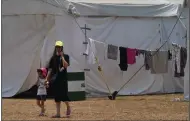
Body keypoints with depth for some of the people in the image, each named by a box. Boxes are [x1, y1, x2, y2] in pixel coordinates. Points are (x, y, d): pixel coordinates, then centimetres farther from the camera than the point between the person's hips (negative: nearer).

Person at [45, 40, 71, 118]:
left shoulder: (65, 56, 0)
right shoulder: (53, 58, 10)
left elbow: (66, 65, -17)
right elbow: (50, 69, 10)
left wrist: (62, 56, -13)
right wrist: (47, 79, 5)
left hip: (63, 79, -4)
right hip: (55, 79, 4)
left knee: (64, 95, -9)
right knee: (57, 96, 4)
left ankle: (68, 108, 17)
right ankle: (58, 113, 5)